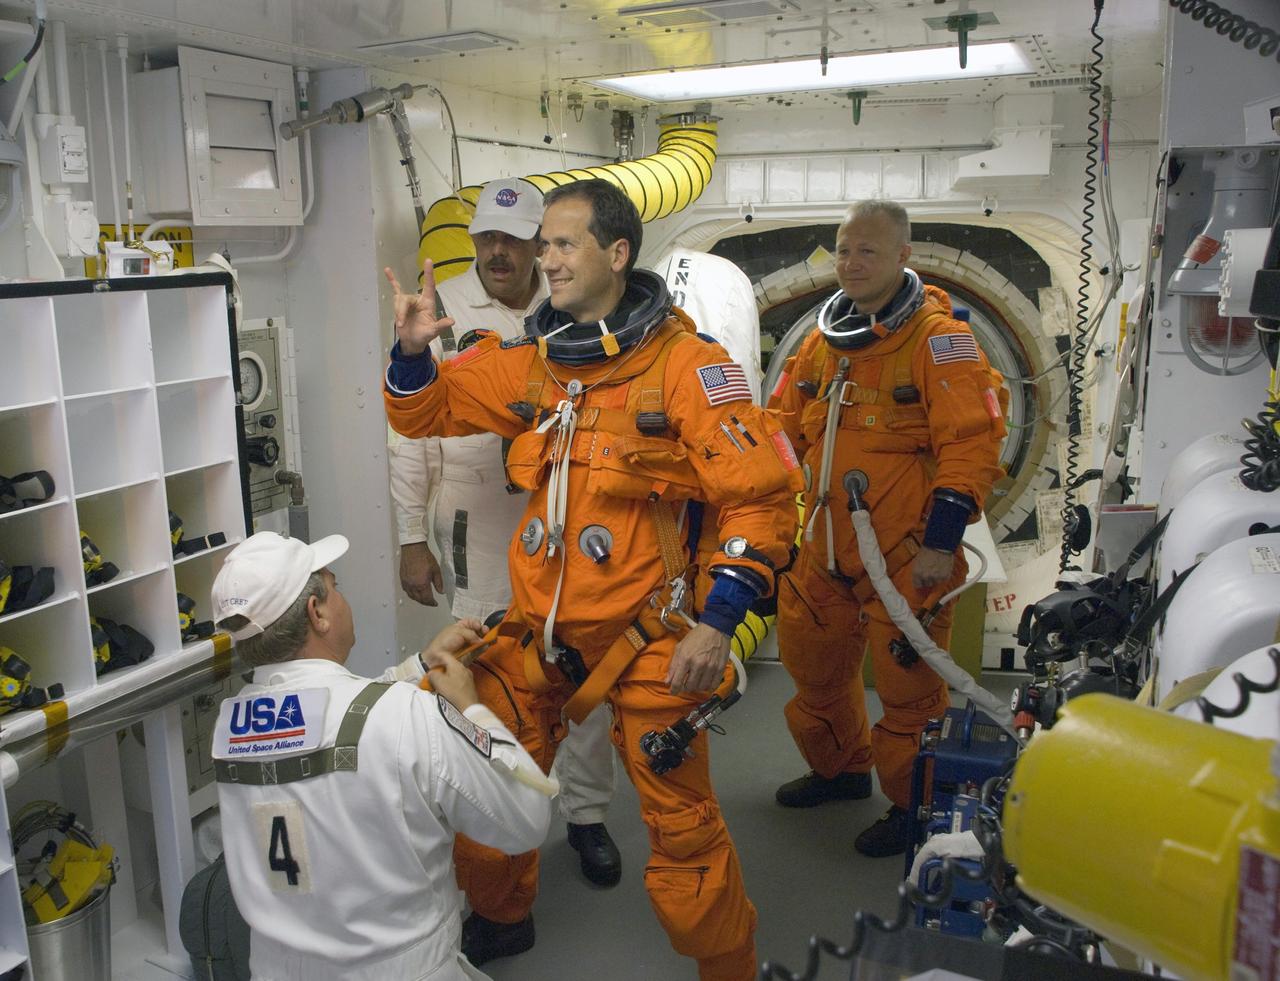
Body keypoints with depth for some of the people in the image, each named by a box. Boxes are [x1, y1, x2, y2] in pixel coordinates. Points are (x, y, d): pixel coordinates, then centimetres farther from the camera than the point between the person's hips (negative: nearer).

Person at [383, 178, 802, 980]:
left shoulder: (684, 363, -11)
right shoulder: (532, 361, 5)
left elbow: (763, 492, -13)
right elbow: (429, 411, 16)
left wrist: (718, 621, -17)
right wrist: (414, 349, -4)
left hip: (647, 637, -5)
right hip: (539, 628, 6)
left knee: (682, 828, 2)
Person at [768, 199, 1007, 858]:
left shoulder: (938, 339, -11)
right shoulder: (822, 341, 10)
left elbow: (971, 444, -17)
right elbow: (786, 425, 17)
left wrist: (941, 542, -19)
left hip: (903, 555, -7)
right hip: (823, 550, 7)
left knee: (907, 684, 3)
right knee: (812, 662, 19)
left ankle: (914, 805, 25)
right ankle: (841, 768, 42)